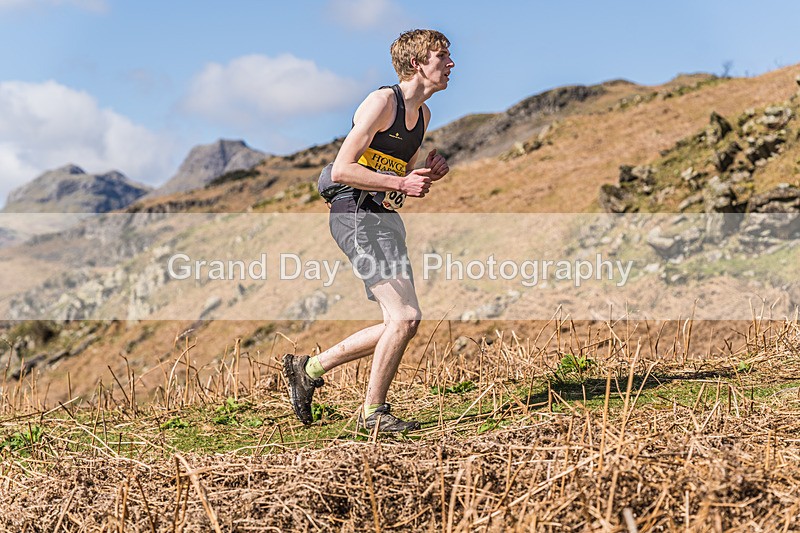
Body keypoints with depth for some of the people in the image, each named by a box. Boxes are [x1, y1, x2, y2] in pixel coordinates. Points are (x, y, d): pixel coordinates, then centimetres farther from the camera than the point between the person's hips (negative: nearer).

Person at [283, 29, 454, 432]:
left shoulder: (423, 114, 17)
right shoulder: (382, 102, -11)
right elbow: (341, 170, -17)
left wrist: (428, 174, 6)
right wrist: (401, 183, -19)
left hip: (385, 218, 10)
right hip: (358, 216, -9)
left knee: (398, 324, 8)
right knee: (405, 317, -15)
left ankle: (308, 369, 20)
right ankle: (373, 413, -1)